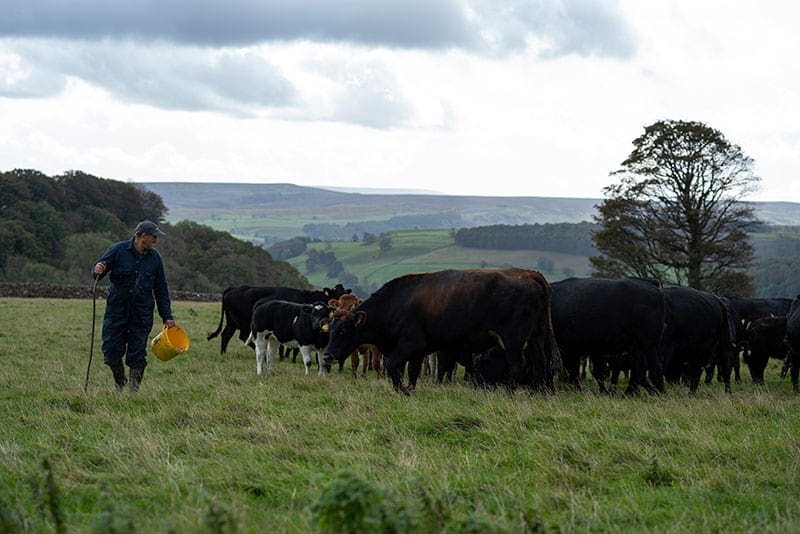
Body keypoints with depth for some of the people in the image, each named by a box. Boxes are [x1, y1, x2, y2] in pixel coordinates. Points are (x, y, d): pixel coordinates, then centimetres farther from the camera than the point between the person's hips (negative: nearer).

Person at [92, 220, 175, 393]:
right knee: (112, 350, 0)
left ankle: (134, 391, 10)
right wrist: (97, 270, -28)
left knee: (137, 354, -1)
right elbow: (99, 268, -2)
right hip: (117, 311, -1)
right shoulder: (118, 250, -3)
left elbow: (161, 289, 11)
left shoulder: (154, 257, 6)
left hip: (142, 315, 2)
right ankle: (119, 383, 25)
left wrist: (167, 316, 8)